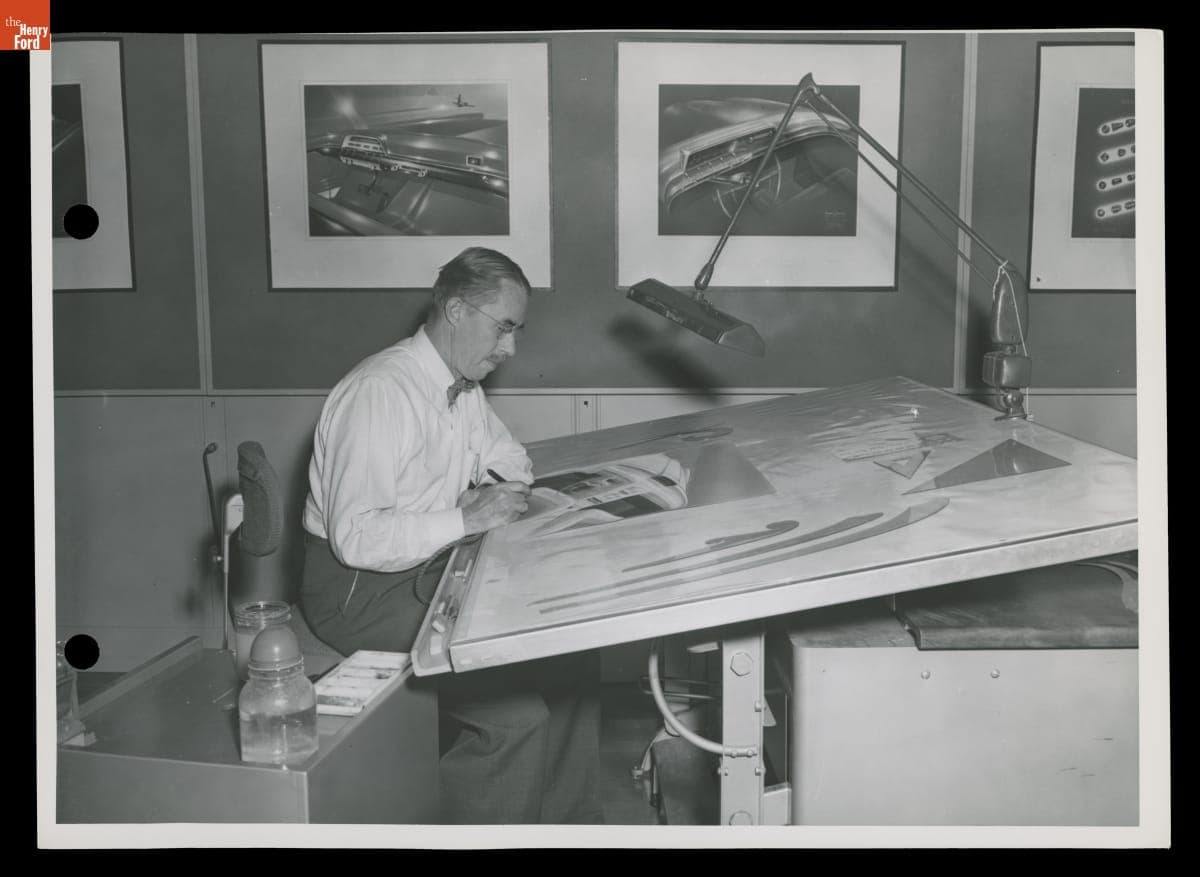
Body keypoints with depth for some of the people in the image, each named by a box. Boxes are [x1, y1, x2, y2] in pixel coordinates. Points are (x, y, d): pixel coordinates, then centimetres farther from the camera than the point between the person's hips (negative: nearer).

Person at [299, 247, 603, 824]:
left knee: (570, 652, -3)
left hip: (430, 569, 9)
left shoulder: (463, 386, 6)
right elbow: (355, 537, -27)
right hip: (357, 588, -9)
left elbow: (514, 465, 19)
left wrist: (494, 494, -3)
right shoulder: (383, 391, -22)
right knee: (514, 707, -23)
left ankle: (567, 821, 11)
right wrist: (466, 520, -27)